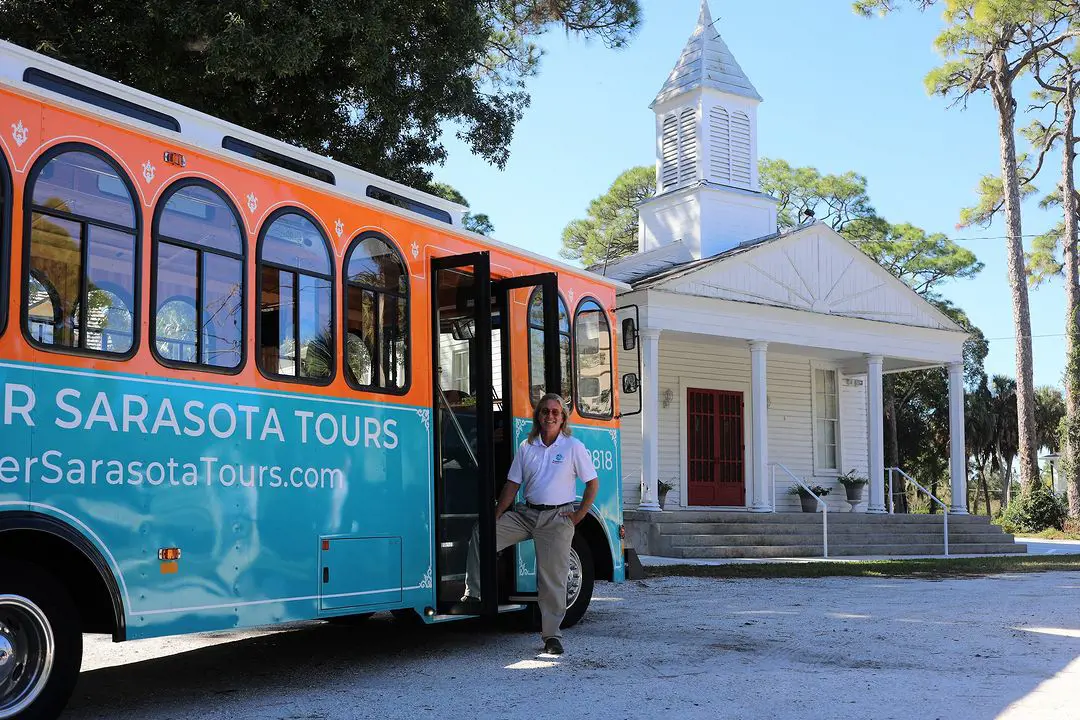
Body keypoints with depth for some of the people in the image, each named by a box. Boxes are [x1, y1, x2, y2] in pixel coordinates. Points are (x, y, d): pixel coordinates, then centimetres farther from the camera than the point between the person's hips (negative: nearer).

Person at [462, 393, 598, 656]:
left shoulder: (574, 447, -3)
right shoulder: (527, 447, 7)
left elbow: (593, 482, 0)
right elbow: (512, 485, 8)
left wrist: (579, 515, -5)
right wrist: (495, 517, 3)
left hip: (557, 518, -4)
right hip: (527, 513, 4)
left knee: (553, 578, -3)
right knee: (481, 534, -11)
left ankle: (552, 634, 7)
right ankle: (473, 594, -4)